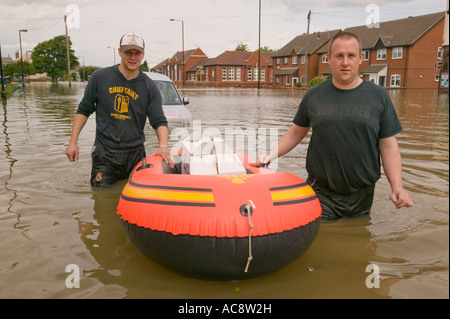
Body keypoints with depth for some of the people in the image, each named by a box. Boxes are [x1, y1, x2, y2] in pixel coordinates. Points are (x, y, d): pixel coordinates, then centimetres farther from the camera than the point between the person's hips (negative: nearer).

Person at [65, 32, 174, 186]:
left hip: (136, 154, 1)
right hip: (104, 153, -1)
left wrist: (163, 145, -21)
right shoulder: (100, 77, 3)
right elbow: (84, 110, 8)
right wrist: (73, 142, 3)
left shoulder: (149, 87, 3)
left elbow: (159, 121, -2)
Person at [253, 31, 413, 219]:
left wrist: (397, 188, -11)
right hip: (320, 194, 0)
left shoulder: (379, 96, 2)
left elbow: (388, 146, 0)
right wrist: (270, 156, -1)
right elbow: (297, 132, 12)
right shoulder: (313, 96, 3)